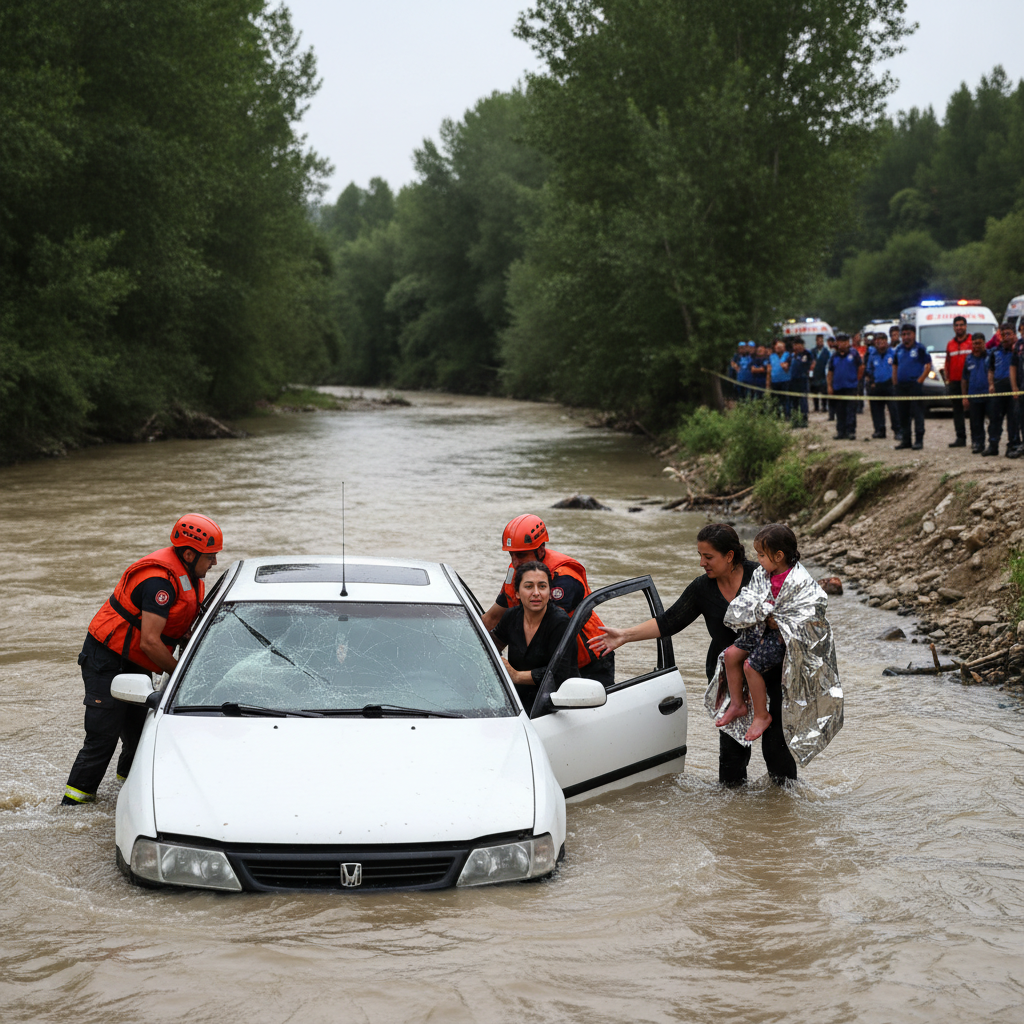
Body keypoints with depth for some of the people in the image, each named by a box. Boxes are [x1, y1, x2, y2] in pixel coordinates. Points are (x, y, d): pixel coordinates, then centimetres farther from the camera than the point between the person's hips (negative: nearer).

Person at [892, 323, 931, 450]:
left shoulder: (920, 349, -3)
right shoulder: (899, 350, 14)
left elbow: (928, 365, -5)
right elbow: (895, 366, 21)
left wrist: (920, 379, -12)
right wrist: (895, 382, 11)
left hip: (915, 385, -6)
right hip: (901, 386, 6)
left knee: (917, 413, -7)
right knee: (903, 414, 9)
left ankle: (919, 440, -5)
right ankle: (905, 439, 16)